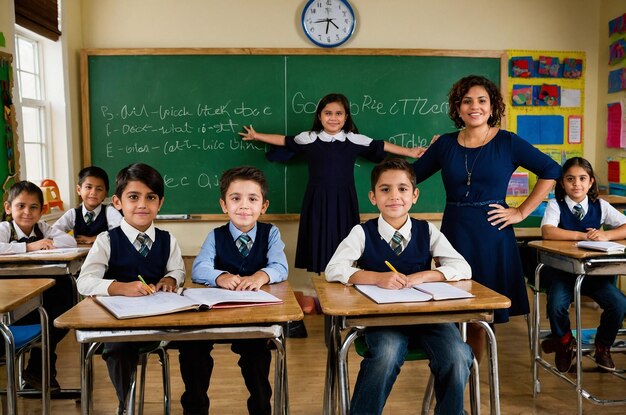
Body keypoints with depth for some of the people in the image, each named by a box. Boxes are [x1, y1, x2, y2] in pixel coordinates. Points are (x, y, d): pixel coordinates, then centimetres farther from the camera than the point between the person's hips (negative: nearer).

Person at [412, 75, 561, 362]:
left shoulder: (508, 142, 0)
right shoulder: (446, 144, 6)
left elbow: (551, 171, 2)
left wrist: (521, 212, -1)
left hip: (492, 235, -2)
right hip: (454, 234, 2)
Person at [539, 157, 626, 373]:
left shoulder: (600, 206, 5)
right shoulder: (556, 205, -5)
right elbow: (547, 232, -23)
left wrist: (606, 235, -21)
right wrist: (584, 236, -25)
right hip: (561, 270, -3)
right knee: (557, 305, -29)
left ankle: (603, 347, 12)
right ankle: (565, 344, 7)